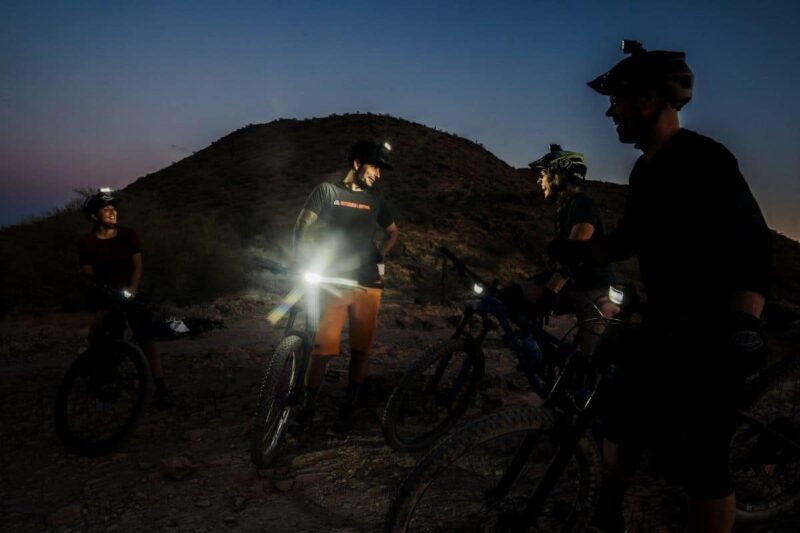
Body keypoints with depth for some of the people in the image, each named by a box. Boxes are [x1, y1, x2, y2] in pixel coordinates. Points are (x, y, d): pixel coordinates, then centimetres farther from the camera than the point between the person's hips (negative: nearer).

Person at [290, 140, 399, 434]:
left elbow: (393, 233, 25)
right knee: (322, 348, -6)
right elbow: (302, 226, -1)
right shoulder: (327, 190, 3)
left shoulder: (376, 201, 12)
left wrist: (378, 256, 9)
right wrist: (302, 264, -11)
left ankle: (348, 407, 19)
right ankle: (307, 407, 10)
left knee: (361, 348, 5)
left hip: (368, 283, 3)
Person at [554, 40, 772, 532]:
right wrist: (577, 251, 13)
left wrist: (745, 324, -31)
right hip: (666, 325, 8)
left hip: (713, 335, -8)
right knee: (621, 420, 15)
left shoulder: (704, 159, -16)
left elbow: (754, 248, -21)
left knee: (702, 463, -3)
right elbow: (629, 240, 21)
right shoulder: (645, 170, 10)